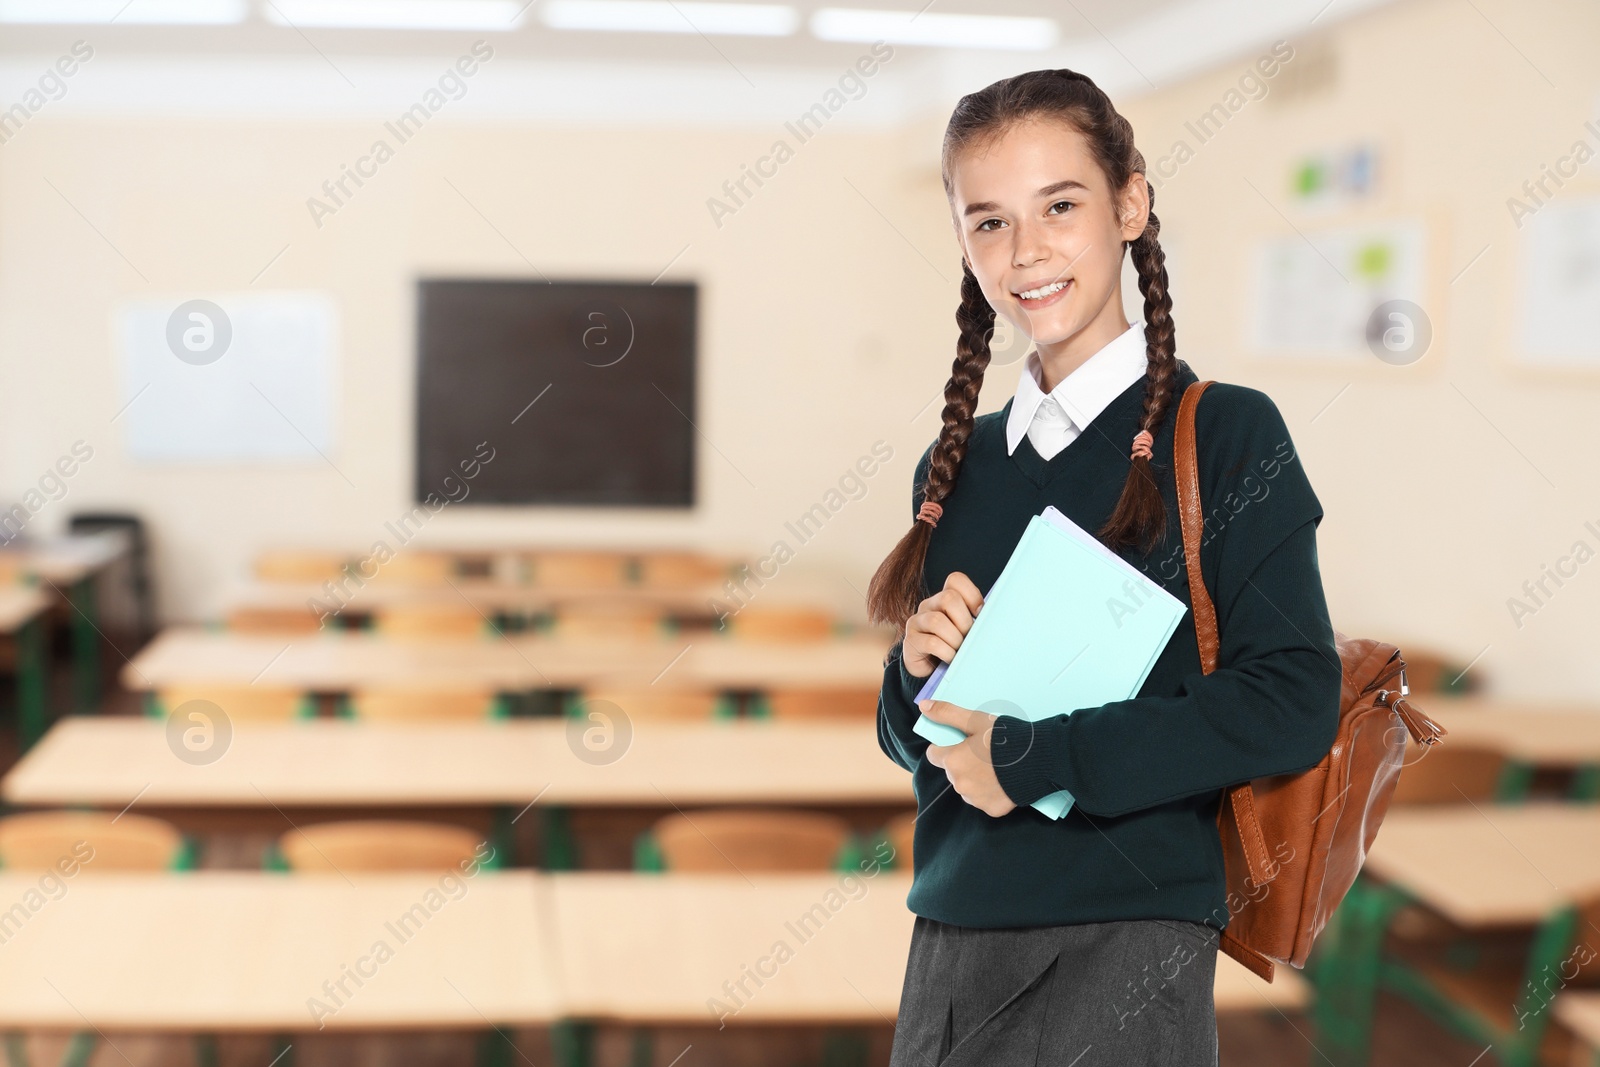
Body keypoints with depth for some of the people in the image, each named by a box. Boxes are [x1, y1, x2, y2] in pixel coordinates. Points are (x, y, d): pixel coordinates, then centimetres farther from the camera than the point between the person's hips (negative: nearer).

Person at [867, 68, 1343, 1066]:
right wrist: (919, 673, -8)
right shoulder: (955, 467, 8)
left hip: (1128, 942, -5)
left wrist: (1031, 756, -16)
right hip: (952, 935, 5)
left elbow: (1294, 703, -16)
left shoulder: (1226, 432, -7)